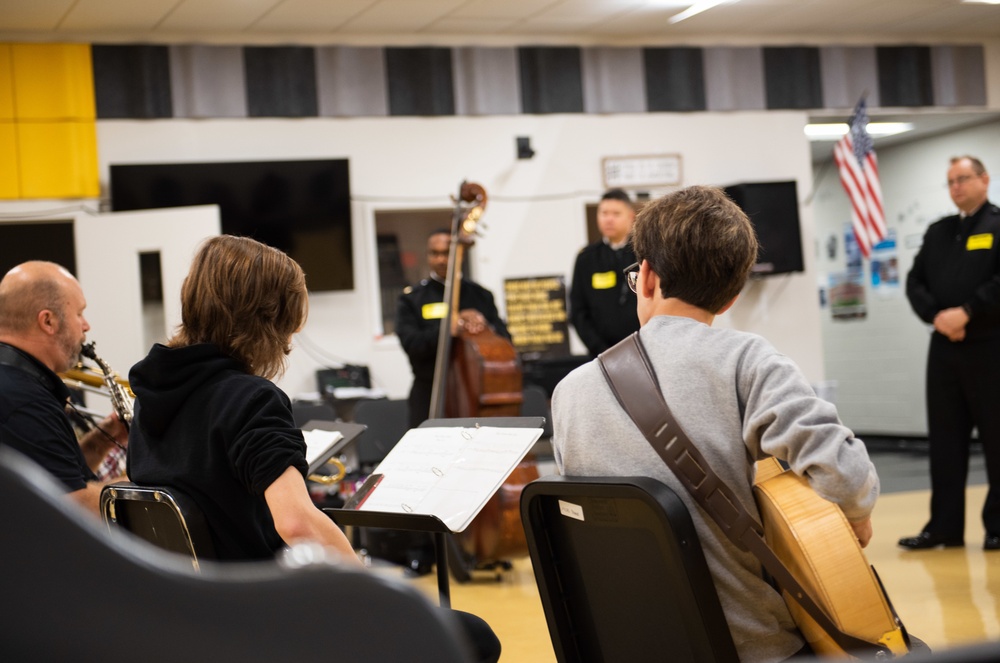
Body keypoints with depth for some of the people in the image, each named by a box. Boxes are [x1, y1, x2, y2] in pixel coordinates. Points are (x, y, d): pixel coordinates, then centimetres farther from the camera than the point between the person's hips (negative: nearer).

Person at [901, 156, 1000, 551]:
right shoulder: (937, 232, 16)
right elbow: (915, 282, 9)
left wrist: (967, 312, -19)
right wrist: (936, 316, -8)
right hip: (944, 347, 5)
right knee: (945, 440, 6)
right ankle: (945, 527, 11)